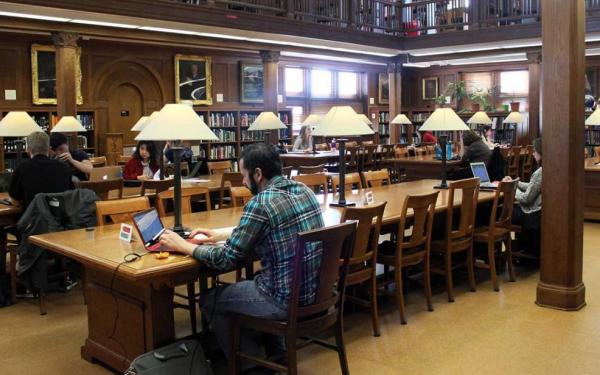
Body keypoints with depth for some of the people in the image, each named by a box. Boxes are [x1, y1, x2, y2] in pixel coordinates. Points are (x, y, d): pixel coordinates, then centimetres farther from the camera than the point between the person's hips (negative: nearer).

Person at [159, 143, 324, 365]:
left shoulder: (260, 203, -20)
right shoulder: (304, 190, 5)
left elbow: (226, 260, -13)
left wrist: (184, 246, 1)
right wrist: (222, 234, 20)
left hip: (288, 298, -8)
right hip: (317, 290, 8)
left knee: (210, 302, 14)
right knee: (248, 284, 33)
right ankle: (277, 351, 36)